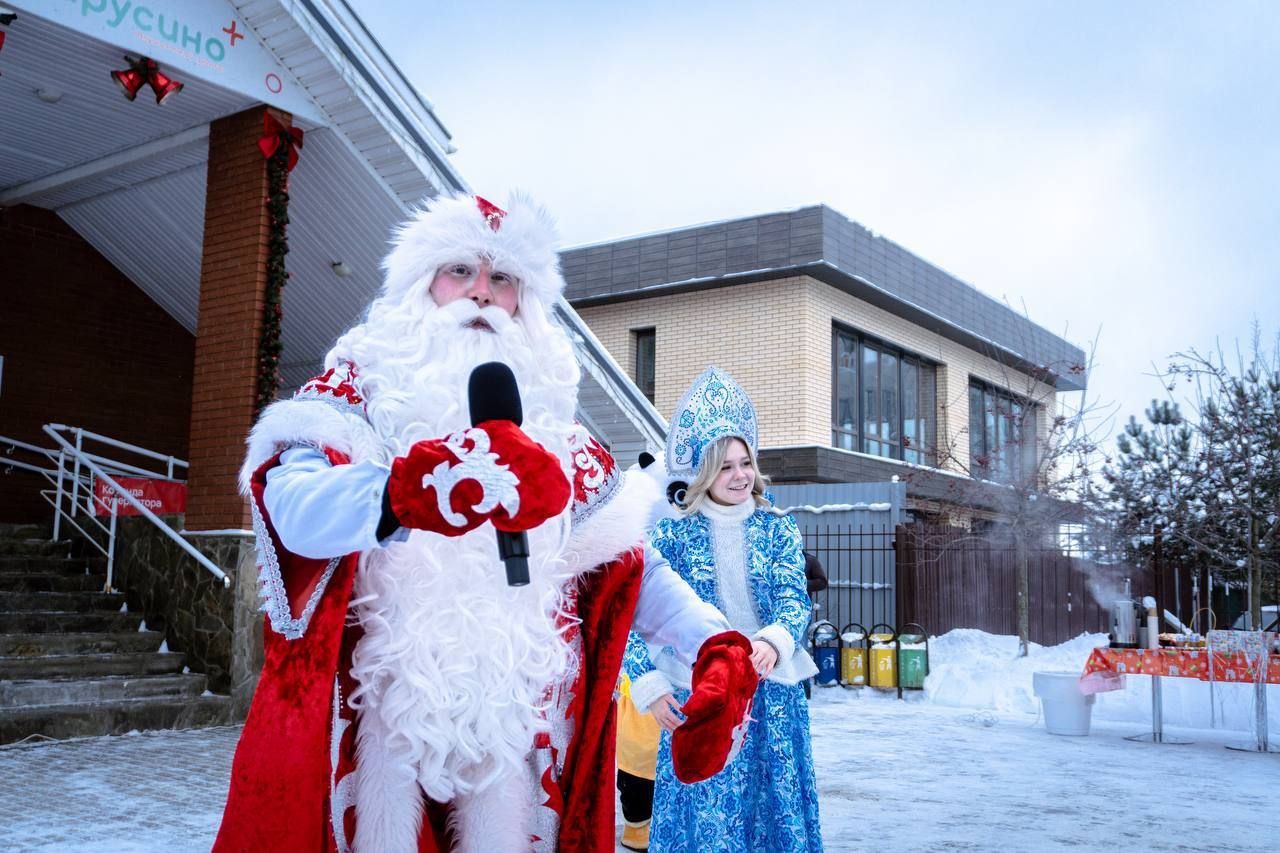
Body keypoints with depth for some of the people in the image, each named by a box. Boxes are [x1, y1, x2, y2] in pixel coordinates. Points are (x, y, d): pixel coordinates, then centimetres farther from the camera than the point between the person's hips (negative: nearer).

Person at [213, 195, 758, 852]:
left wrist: (716, 645, -9)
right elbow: (294, 509, -20)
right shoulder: (357, 392, 1)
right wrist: (405, 491, -41)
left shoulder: (549, 428, 12)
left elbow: (626, 562, 9)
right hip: (374, 733, -3)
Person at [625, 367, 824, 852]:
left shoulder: (778, 531, 5)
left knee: (774, 808, 5)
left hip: (770, 695, 2)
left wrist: (774, 642, -26)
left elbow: (794, 599, -5)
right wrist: (650, 687, -7)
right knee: (703, 813, 0)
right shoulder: (673, 535, -1)